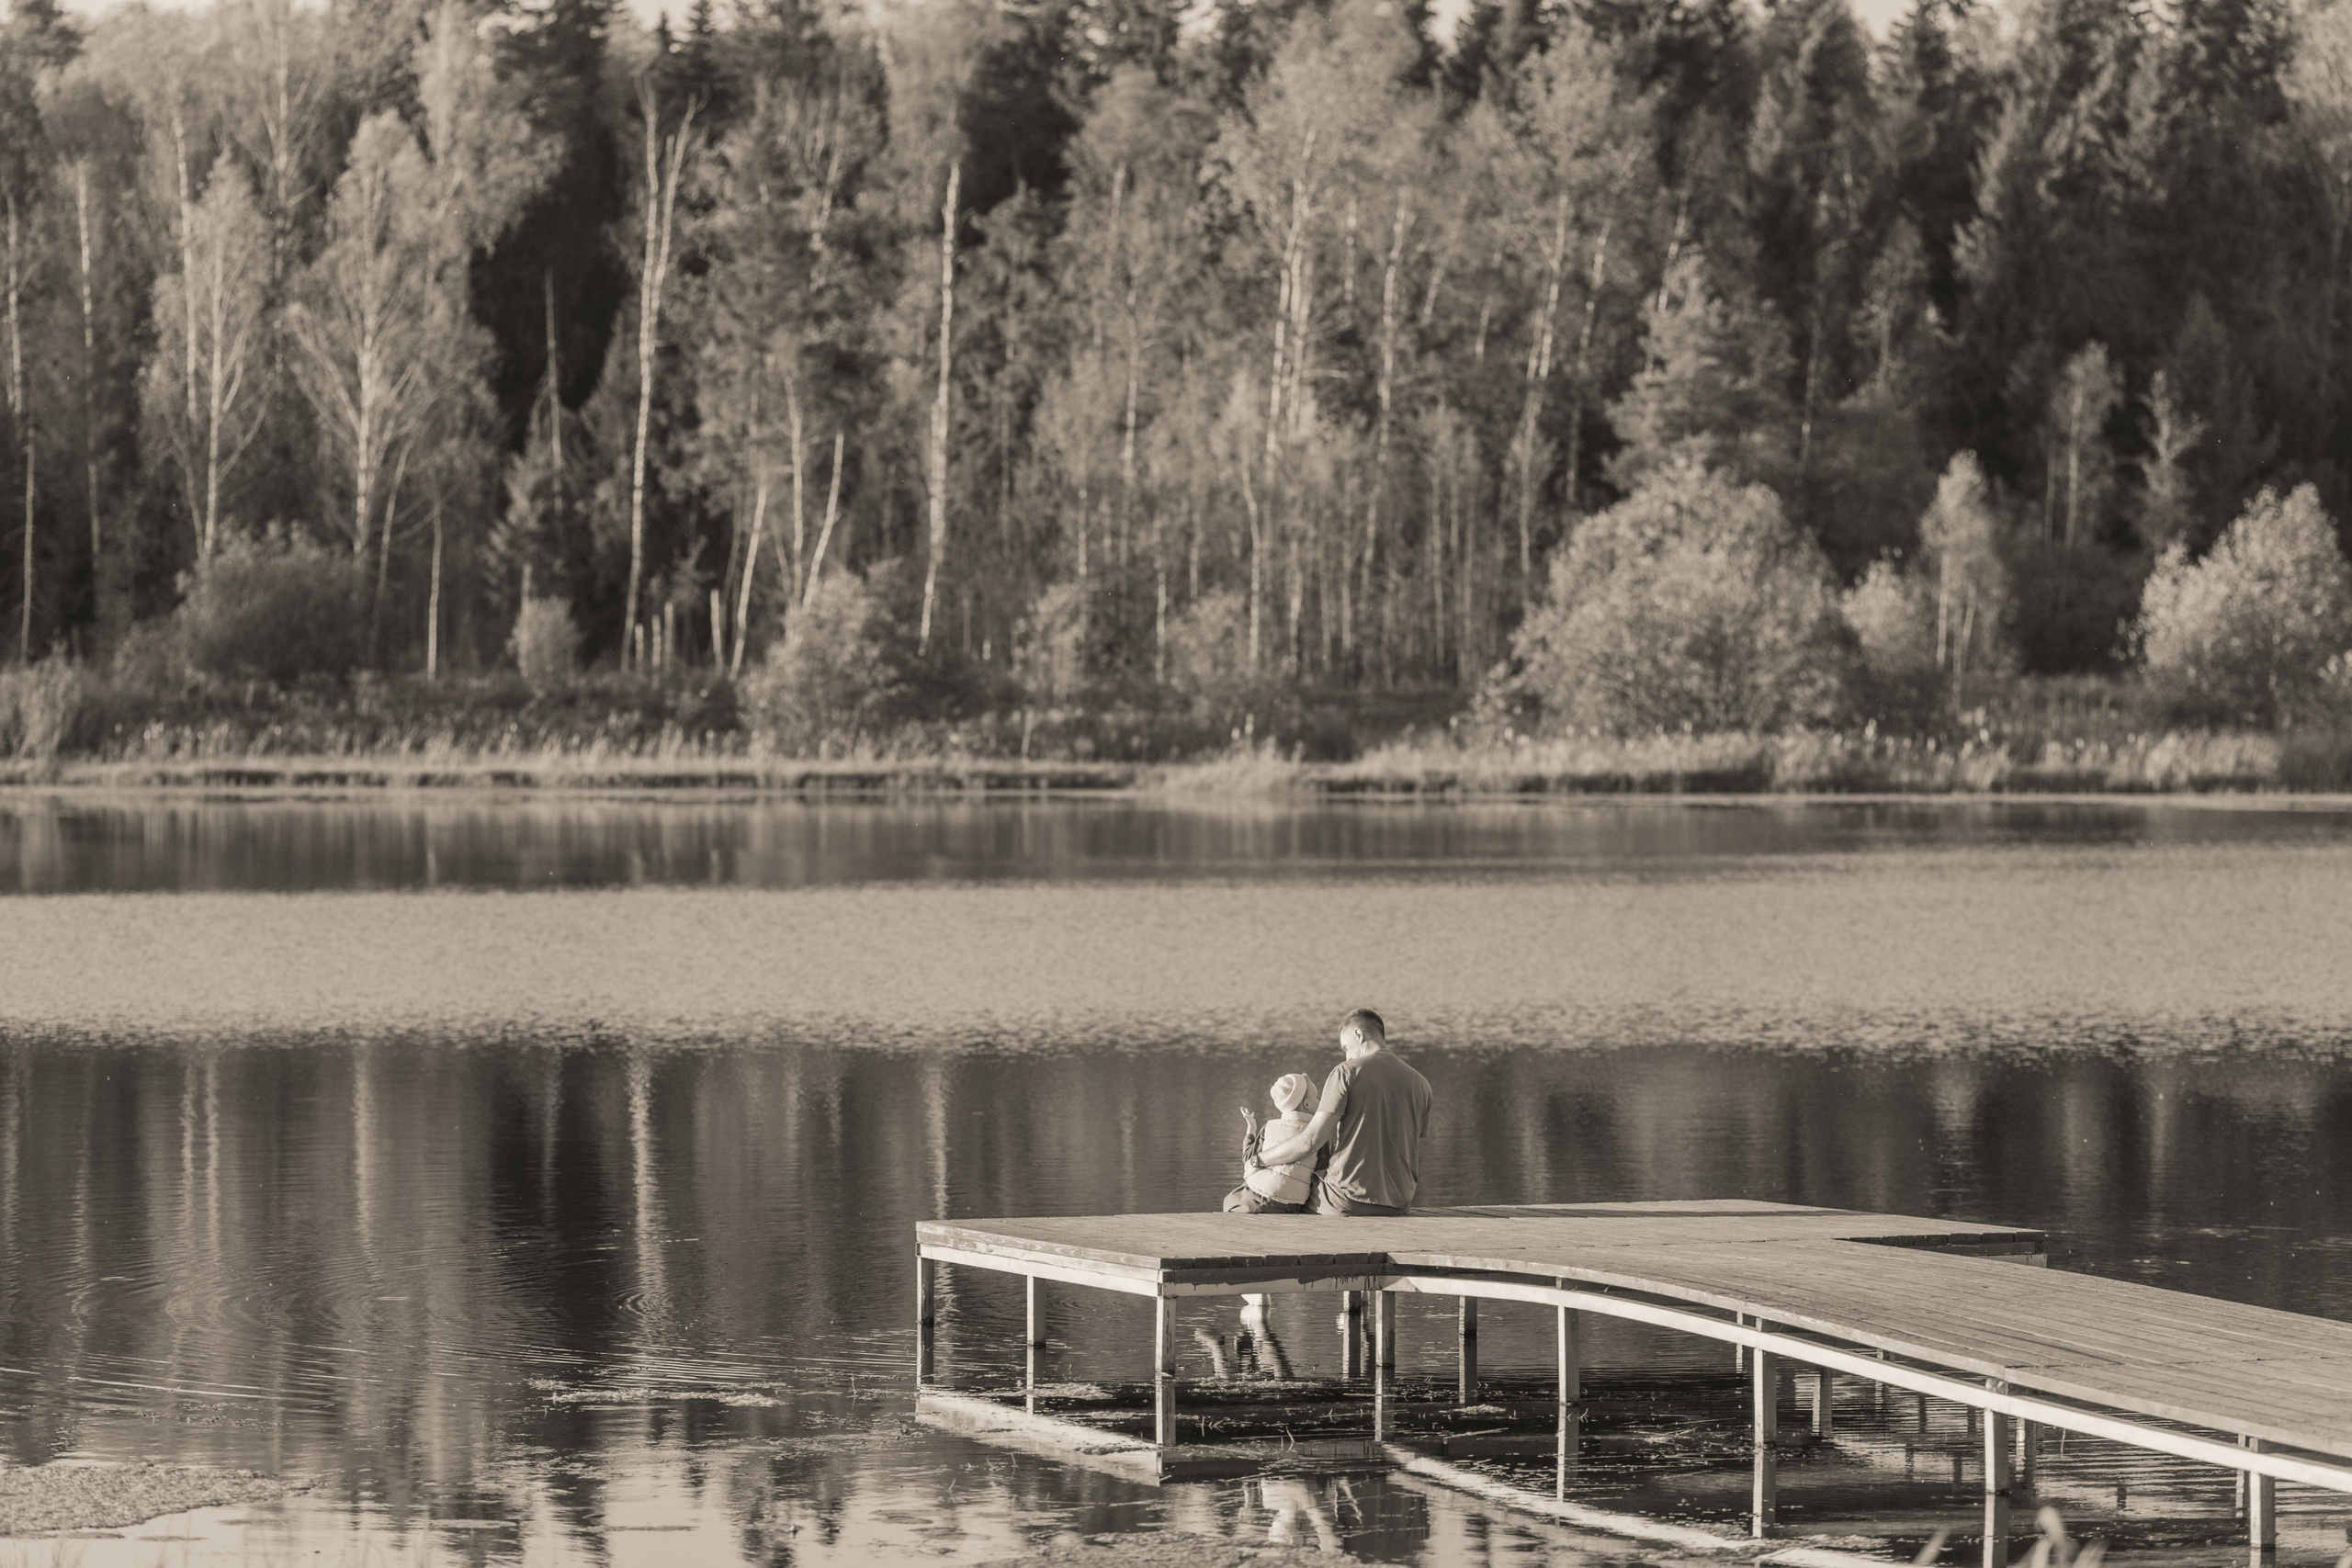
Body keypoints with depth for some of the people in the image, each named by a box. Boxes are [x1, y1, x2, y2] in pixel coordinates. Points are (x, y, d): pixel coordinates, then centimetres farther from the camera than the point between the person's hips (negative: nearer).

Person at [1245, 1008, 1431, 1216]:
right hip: (1399, 1204, 6)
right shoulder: (1420, 1084, 7)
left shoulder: (1347, 1072, -8)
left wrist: (1258, 1159, -2)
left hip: (1348, 1201, -6)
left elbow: (1310, 1141, -13)